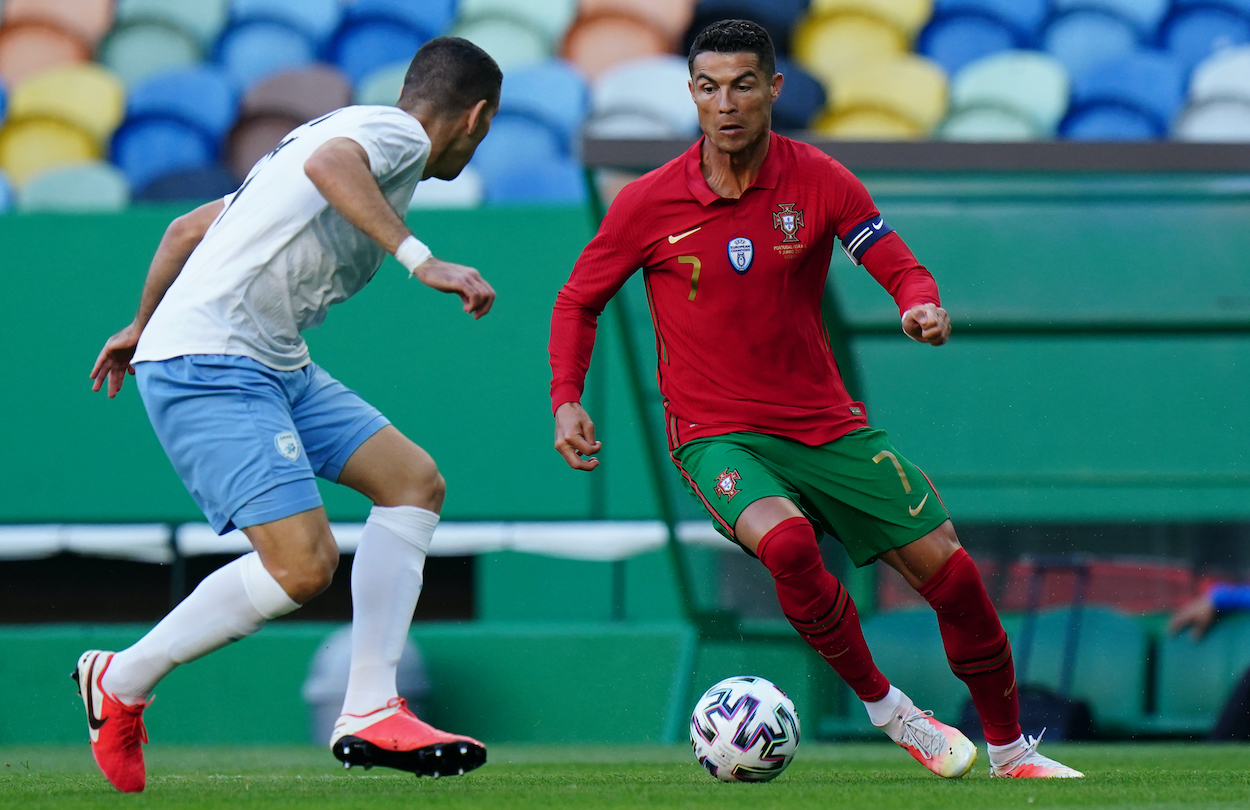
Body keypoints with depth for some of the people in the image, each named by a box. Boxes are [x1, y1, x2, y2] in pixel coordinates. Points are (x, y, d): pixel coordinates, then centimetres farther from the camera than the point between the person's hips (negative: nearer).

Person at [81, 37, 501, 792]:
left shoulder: (366, 133, 25)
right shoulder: (397, 133, -3)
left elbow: (189, 227, 29)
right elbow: (329, 163, -30)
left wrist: (145, 325, 41)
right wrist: (421, 259, -34)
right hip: (208, 368, -11)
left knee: (414, 481, 5)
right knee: (303, 564, -18)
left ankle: (369, 715, 1)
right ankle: (121, 683, 1)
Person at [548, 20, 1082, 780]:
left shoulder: (818, 181, -5)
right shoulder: (648, 204, -7)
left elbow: (902, 268, -4)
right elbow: (579, 302, 6)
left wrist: (924, 305, -27)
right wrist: (567, 401, -7)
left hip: (826, 423, 3)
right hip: (717, 437, -3)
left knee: (948, 567, 0)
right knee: (786, 540, -34)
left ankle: (1010, 748, 21)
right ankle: (885, 706, -13)